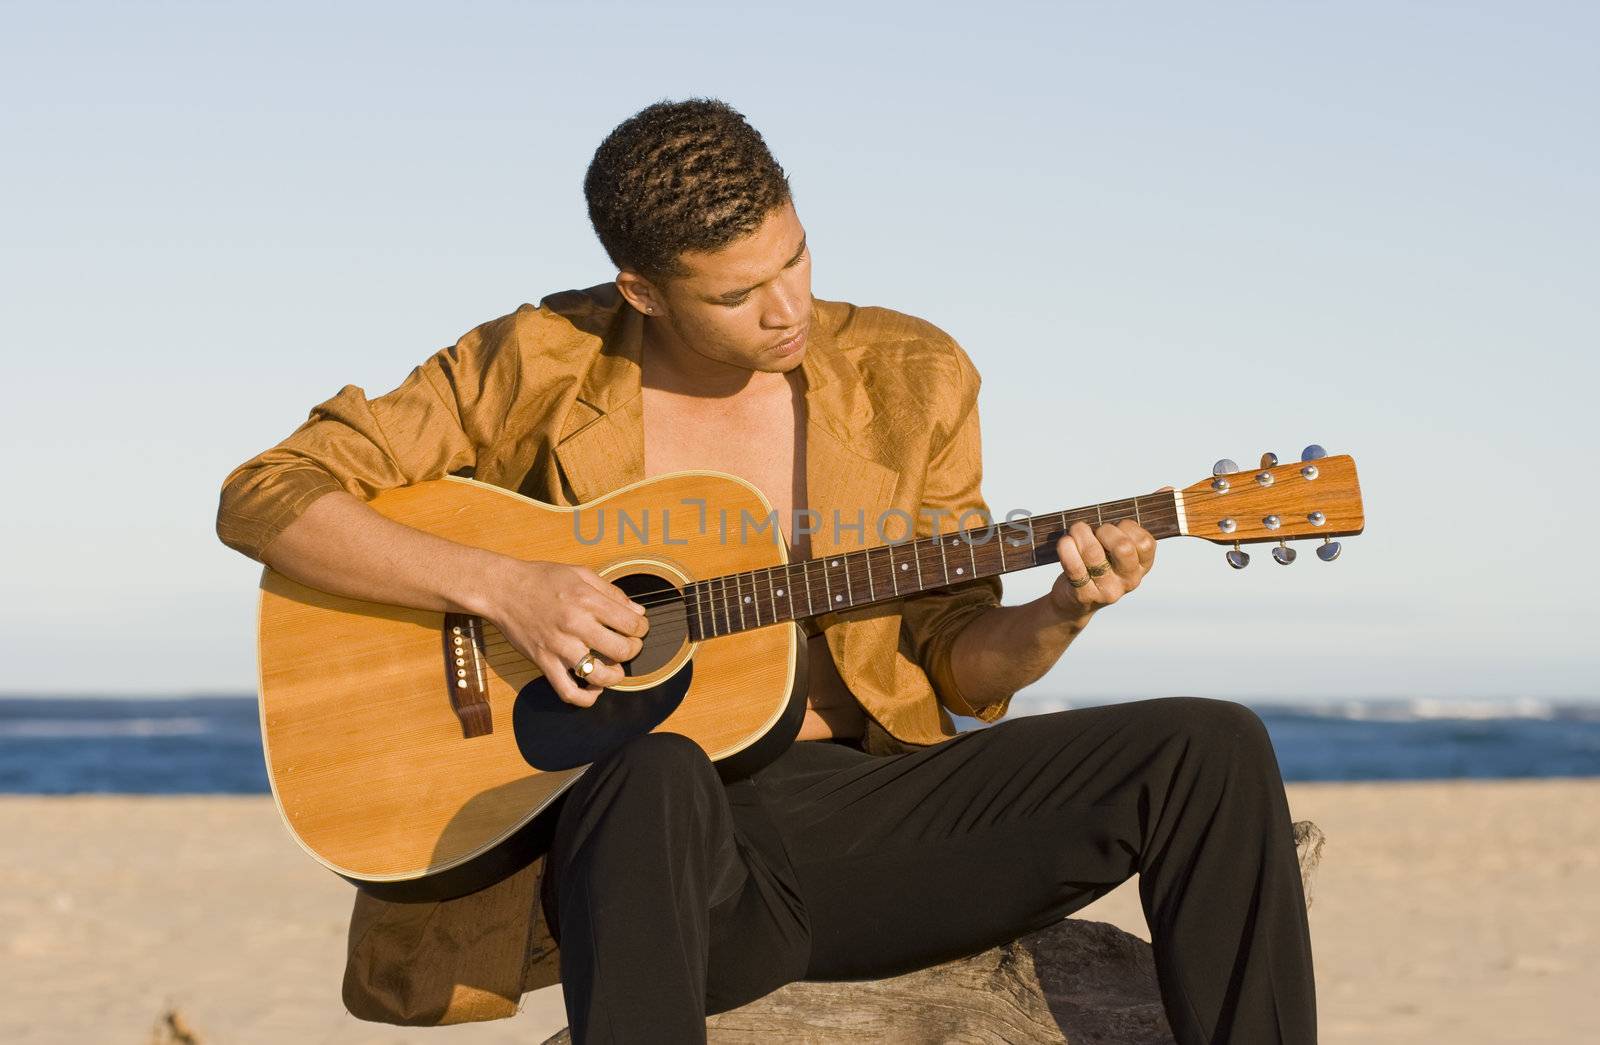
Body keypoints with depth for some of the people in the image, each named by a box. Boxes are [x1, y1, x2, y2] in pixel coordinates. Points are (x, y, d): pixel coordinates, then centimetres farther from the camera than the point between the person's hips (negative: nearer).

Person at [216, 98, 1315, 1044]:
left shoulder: (908, 380, 7)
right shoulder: (543, 367, -2)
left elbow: (957, 665, 12)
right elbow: (264, 496, -4)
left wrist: (1059, 616, -11)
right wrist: (501, 585, -17)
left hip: (871, 802, 4)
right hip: (642, 828, -3)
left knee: (1211, 750, -14)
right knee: (657, 779, -42)